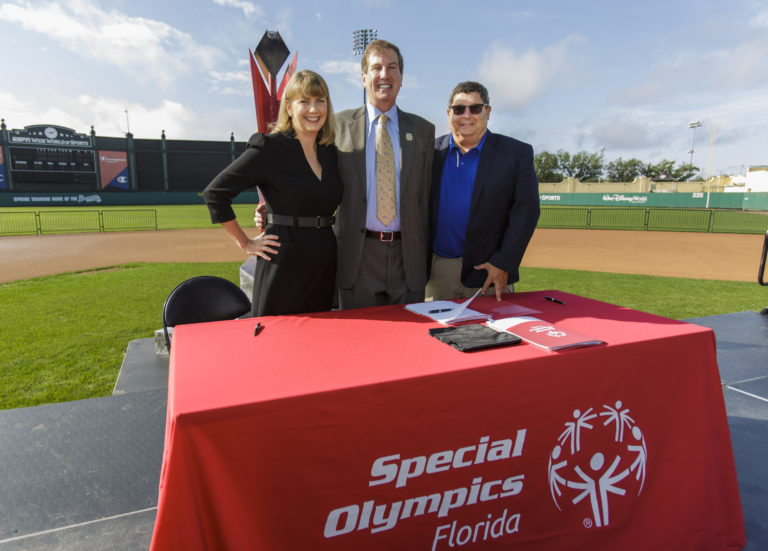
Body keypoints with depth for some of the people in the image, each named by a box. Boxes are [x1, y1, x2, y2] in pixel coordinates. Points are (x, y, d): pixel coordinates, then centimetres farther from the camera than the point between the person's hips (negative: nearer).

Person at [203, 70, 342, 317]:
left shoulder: (330, 151, 9)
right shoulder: (269, 148, -8)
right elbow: (214, 193, -7)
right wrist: (245, 243, -5)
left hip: (324, 264, 6)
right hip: (283, 264, -5)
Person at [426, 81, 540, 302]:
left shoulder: (517, 153, 1)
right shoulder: (432, 151, 7)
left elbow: (526, 210, -3)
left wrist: (503, 264, -11)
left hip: (489, 274, -2)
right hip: (436, 270, 2)